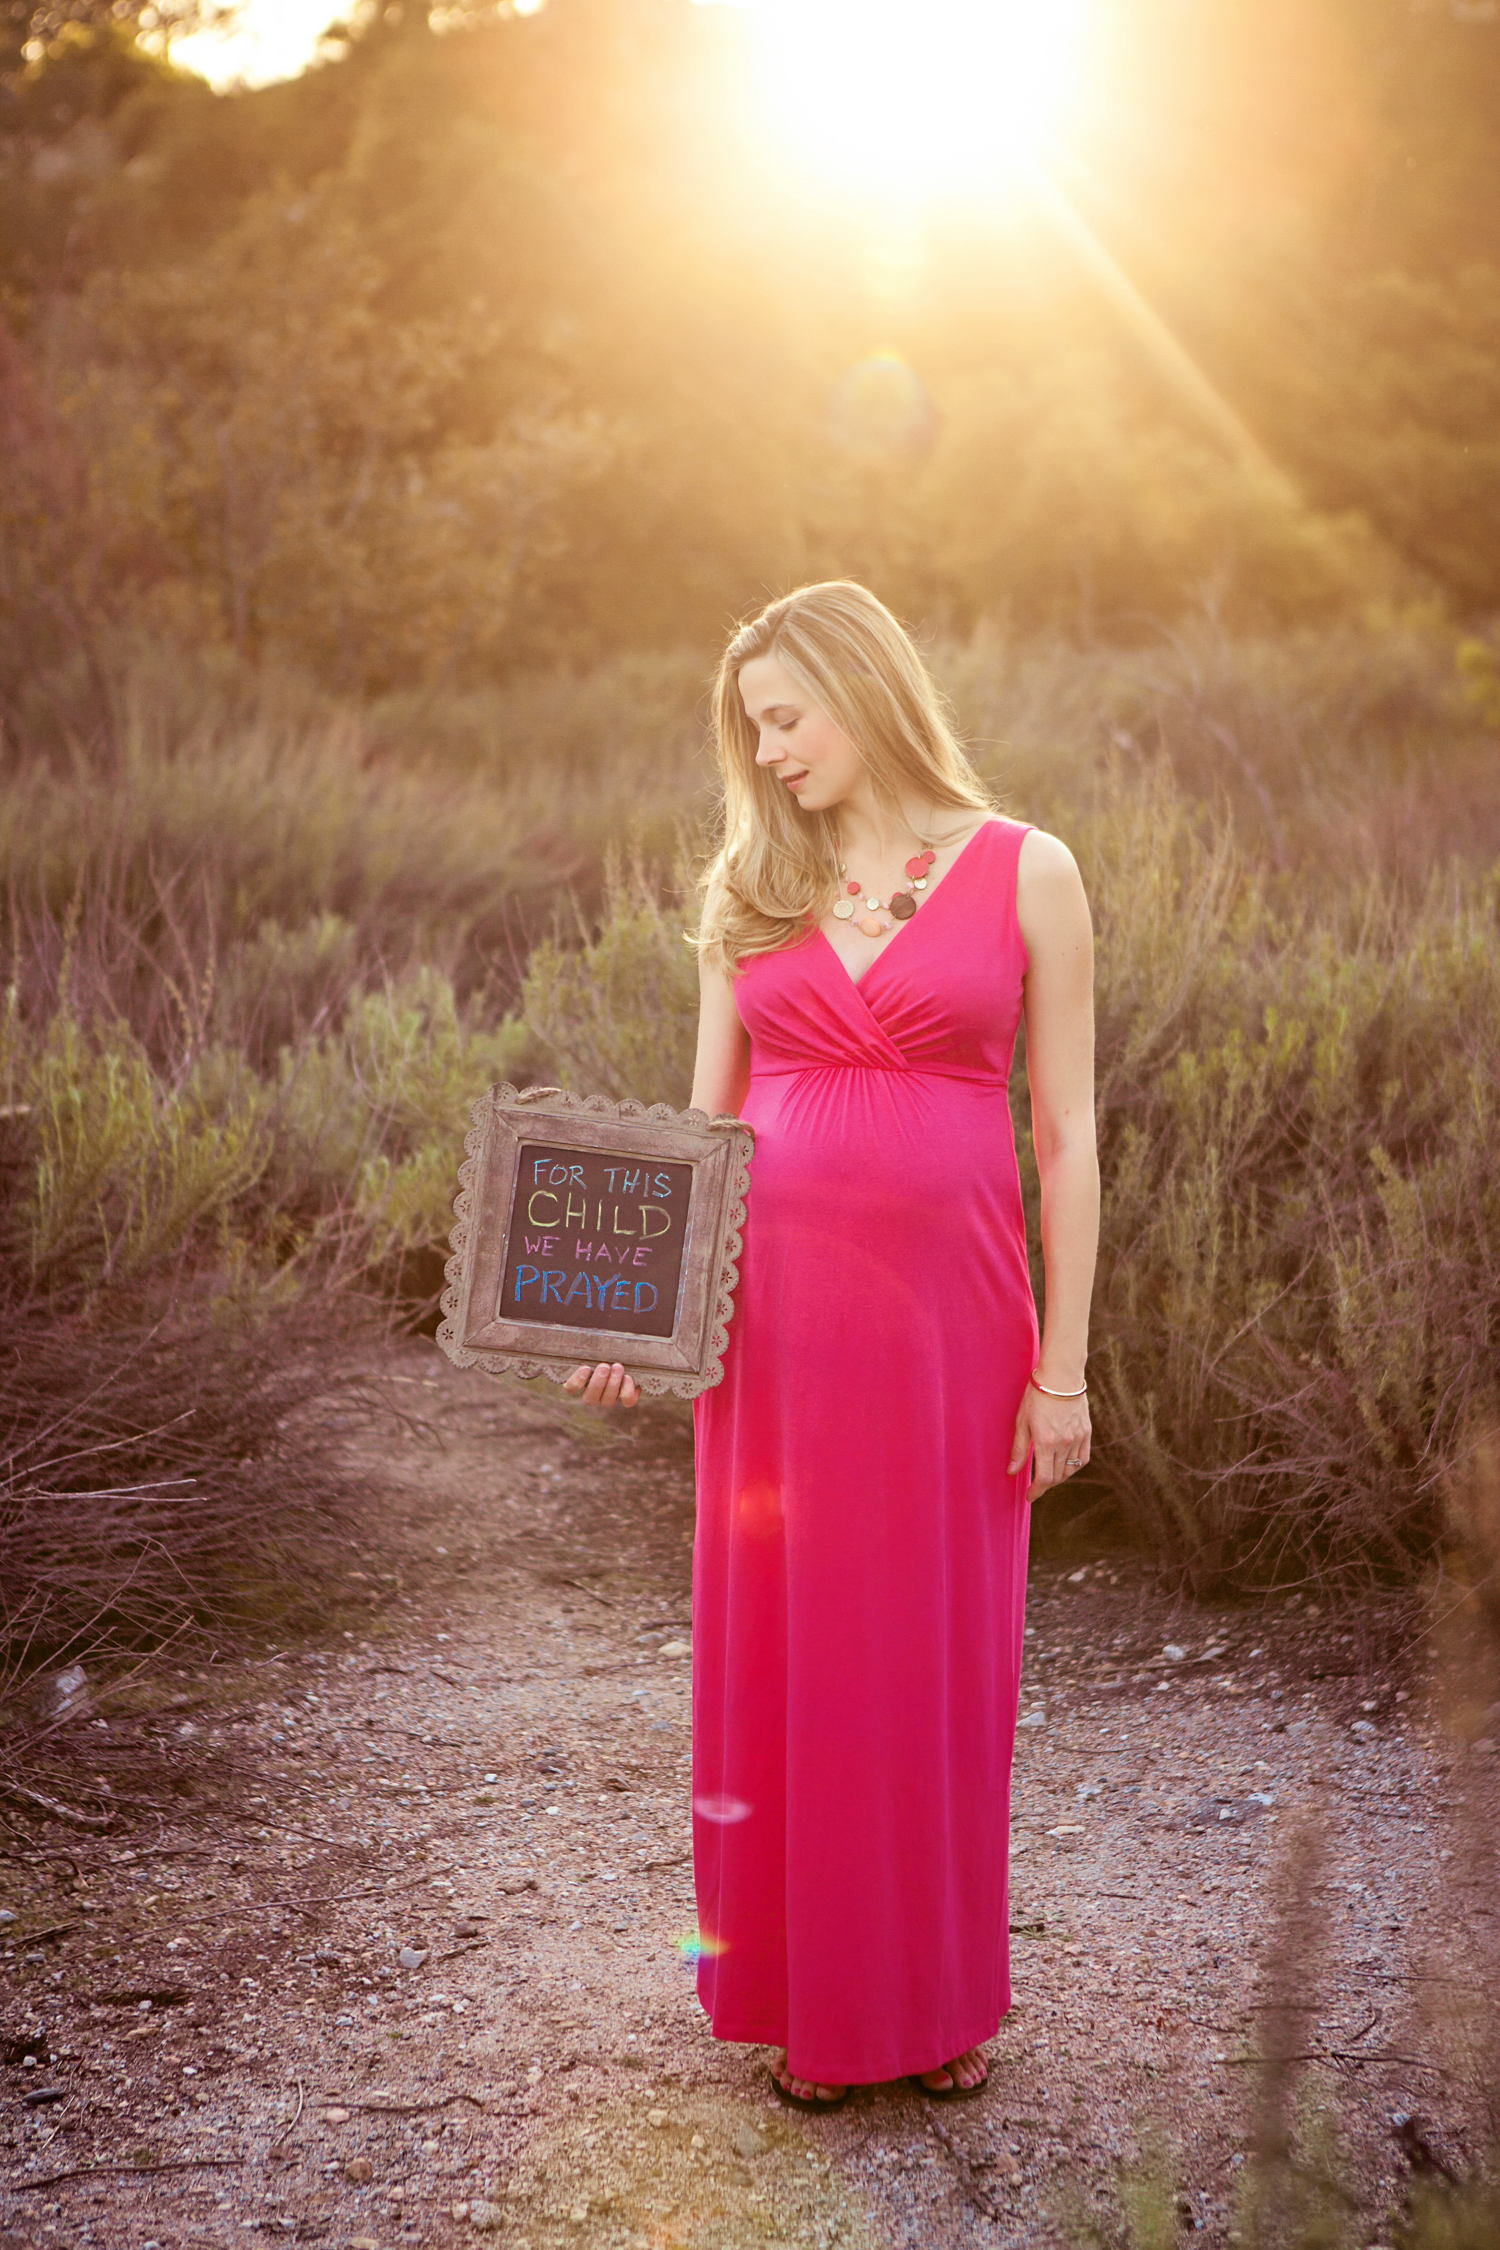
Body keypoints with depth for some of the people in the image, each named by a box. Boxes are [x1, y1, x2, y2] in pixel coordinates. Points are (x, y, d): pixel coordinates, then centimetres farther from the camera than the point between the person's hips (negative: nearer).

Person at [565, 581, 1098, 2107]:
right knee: (785, 1650, 8)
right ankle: (811, 1999, 23)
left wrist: (1062, 1366, -5)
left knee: (941, 1655, 7)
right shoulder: (749, 890, 9)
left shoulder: (1024, 873, -1)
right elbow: (703, 1125, 9)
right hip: (775, 1305, 3)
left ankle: (942, 1996, 26)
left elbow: (1065, 1136, -2)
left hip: (953, 1307, -2)